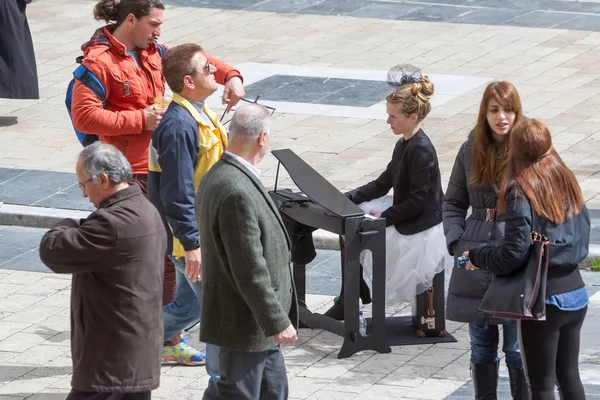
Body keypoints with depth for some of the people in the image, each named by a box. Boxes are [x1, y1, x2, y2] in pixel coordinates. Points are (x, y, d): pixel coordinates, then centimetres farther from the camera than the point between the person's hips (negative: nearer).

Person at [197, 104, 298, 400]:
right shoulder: (237, 192, -28)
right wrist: (277, 321, -20)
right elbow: (250, 270, -27)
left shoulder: (218, 176, 6)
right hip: (245, 323, -10)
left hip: (258, 322, 10)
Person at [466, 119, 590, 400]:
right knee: (569, 377, 17)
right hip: (576, 293, 7)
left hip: (543, 298, -7)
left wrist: (476, 257, -3)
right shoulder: (568, 182, 6)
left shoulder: (521, 192, -15)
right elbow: (584, 237, 12)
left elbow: (513, 253, -18)